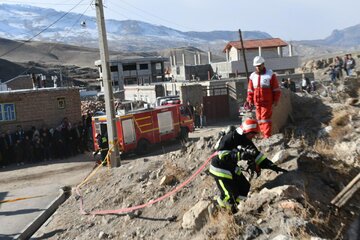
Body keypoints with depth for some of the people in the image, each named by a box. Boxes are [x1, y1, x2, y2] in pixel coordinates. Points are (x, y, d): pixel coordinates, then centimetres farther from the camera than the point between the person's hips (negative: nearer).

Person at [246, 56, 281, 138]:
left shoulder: (270, 74, -1)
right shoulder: (252, 76, 9)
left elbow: (276, 89, 0)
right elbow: (250, 89, 15)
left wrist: (275, 100, -4)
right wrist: (250, 100, 7)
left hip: (267, 102, -4)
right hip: (257, 102, 4)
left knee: (265, 118, -10)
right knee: (259, 119, 8)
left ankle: (267, 136, -7)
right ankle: (263, 134, 19)